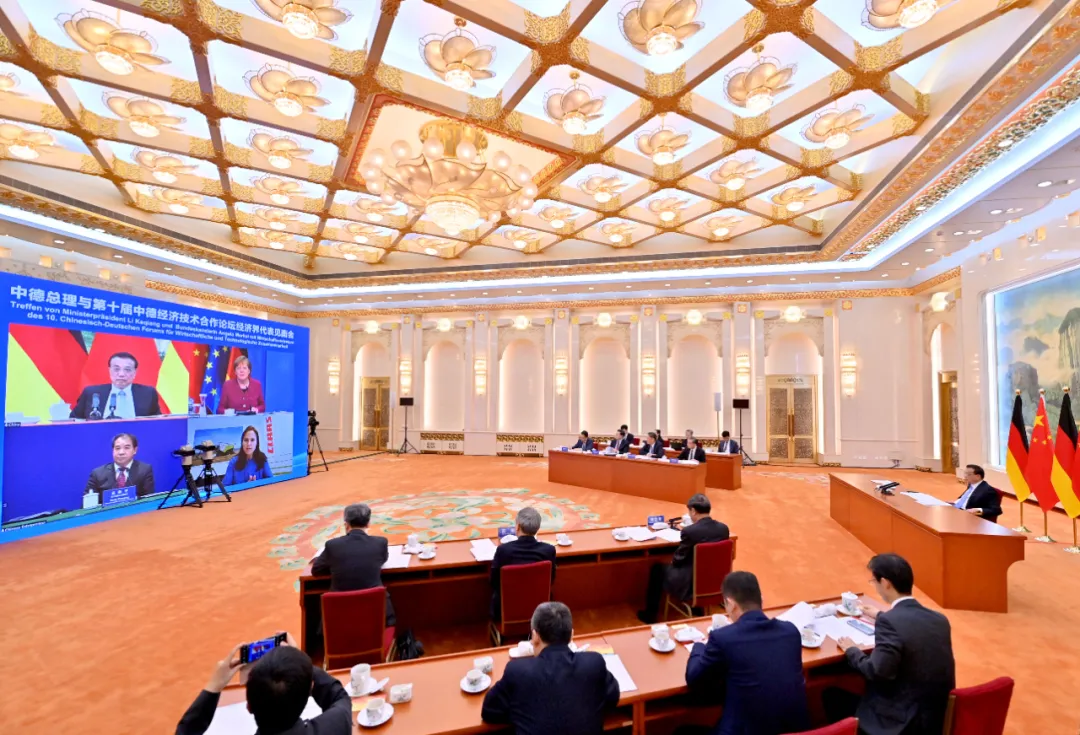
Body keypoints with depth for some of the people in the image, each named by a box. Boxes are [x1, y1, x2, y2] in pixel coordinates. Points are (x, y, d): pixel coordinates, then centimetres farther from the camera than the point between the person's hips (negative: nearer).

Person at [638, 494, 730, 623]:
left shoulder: (689, 531, -23)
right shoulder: (724, 528, -6)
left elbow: (677, 560, -11)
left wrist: (673, 560, 11)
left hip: (690, 584, -6)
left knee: (657, 569, 18)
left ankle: (650, 614, 29)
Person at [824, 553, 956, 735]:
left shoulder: (890, 621, -23)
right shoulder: (939, 619, 0)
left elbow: (878, 672, -26)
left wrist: (851, 650, -8)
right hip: (939, 718, 7)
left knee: (831, 696, 6)